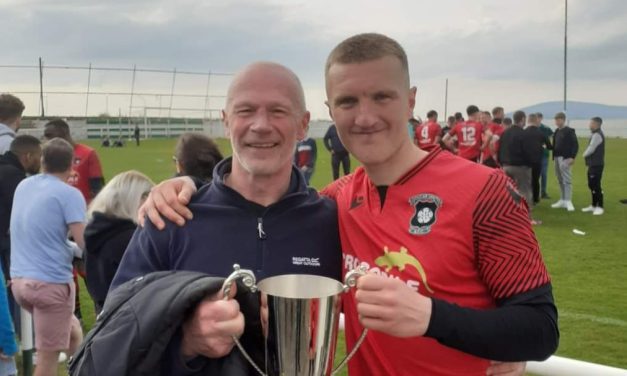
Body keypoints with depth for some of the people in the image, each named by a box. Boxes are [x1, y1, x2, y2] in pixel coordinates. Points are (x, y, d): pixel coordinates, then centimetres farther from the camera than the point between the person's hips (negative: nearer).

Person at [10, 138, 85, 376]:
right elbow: (84, 244, -16)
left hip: (19, 279, 7)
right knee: (48, 356, 2)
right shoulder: (69, 194, -10)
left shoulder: (23, 186, 12)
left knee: (72, 333, 24)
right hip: (51, 283, -7)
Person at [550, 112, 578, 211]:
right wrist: (554, 156, 8)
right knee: (560, 180, 10)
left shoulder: (569, 131, -6)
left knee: (567, 180, -8)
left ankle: (568, 201, -8)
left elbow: (575, 145, -10)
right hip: (557, 158, 7)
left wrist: (572, 157, -18)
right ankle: (562, 200, 16)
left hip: (566, 158, -7)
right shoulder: (556, 132, 15)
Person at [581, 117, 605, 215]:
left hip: (597, 164, -10)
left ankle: (599, 207, -1)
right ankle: (594, 205, 23)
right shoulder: (594, 134, 16)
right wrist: (586, 154, 4)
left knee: (596, 186, -7)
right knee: (591, 185, 14)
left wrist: (584, 154, 0)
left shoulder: (597, 135, -17)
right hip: (593, 164, 10)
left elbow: (591, 149, -18)